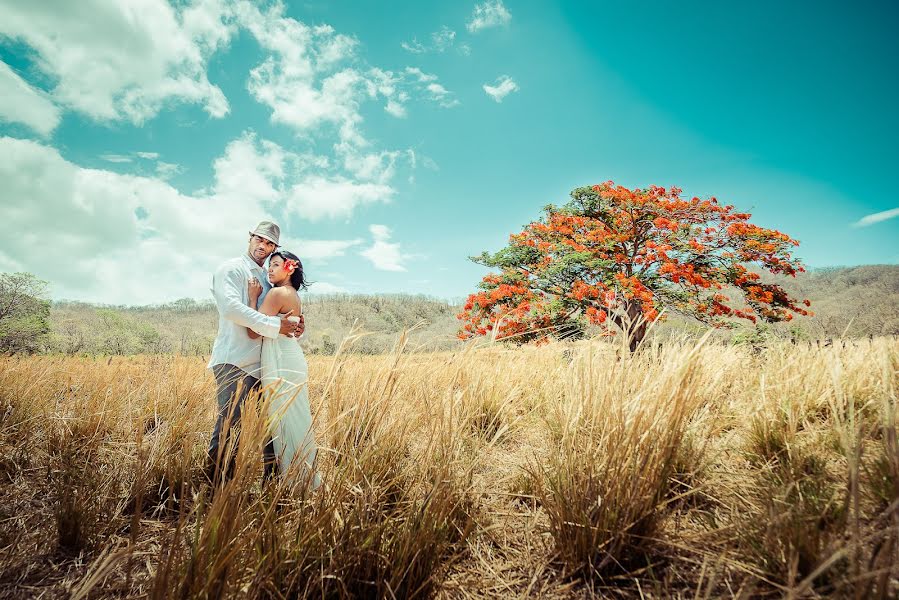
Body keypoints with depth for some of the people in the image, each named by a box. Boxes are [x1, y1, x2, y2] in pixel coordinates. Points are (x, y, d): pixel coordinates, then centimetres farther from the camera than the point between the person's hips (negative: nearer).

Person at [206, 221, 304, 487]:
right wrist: (276, 325, -21)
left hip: (264, 363, 8)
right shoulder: (231, 269, 0)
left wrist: (296, 328, -2)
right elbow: (231, 307, -17)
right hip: (235, 362, -7)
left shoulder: (268, 279, 21)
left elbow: (279, 316, 22)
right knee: (229, 427, -9)